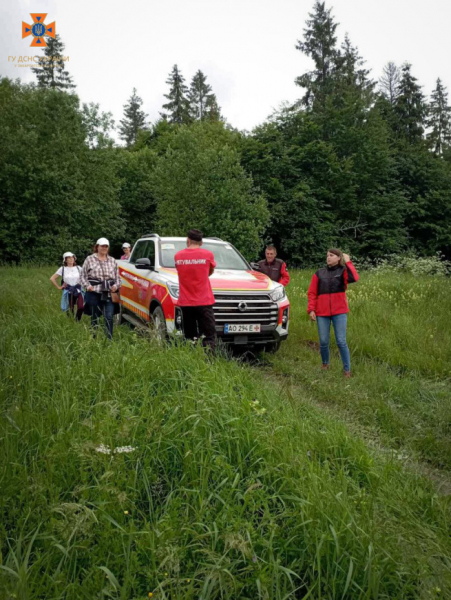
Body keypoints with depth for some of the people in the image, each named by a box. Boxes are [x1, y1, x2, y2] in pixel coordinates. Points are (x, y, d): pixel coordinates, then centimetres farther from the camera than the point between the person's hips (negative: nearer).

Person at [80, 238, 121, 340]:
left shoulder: (112, 261, 14)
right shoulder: (90, 259, 6)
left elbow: (117, 276, 16)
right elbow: (83, 275, 5)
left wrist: (116, 285, -3)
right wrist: (87, 285, -9)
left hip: (109, 293, 1)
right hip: (94, 293, -1)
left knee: (109, 317, -6)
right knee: (95, 318, 8)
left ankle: (109, 339, -1)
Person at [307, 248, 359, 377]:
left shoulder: (343, 271, 2)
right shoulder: (319, 274, 8)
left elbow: (354, 278, -21)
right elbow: (312, 293, 6)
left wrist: (348, 262, -15)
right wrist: (311, 310, -4)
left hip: (339, 312, -2)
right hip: (322, 313, 2)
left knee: (341, 341, -4)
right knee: (323, 342, 6)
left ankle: (347, 369, 5)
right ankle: (325, 364, 29)